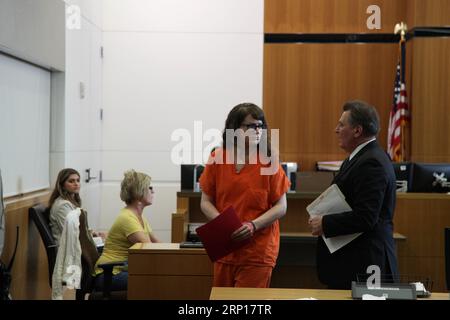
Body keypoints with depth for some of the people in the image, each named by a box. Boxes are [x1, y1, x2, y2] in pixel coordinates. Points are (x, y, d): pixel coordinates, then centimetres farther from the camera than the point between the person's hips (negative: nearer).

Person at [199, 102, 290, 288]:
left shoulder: (268, 162, -5)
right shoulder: (217, 159, 1)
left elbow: (281, 207, -4)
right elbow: (206, 202, 6)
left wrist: (253, 225, -18)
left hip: (258, 251, -3)